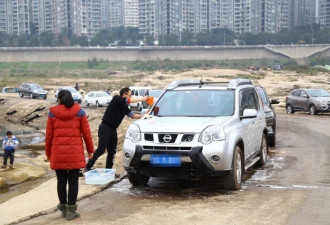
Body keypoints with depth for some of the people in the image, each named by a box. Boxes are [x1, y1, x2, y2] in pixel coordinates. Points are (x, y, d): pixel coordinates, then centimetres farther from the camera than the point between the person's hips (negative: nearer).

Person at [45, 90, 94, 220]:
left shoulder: (52, 113, 3)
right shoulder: (79, 111, 2)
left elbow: (49, 135, 3)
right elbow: (86, 133, 1)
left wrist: (48, 153, 12)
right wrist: (90, 150, 10)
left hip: (58, 152, 1)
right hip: (75, 152, -1)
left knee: (61, 181, 11)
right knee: (73, 181, 4)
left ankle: (63, 208, 21)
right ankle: (71, 211, 4)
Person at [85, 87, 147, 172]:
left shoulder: (124, 107, 15)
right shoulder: (116, 99, -9)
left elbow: (133, 115, 11)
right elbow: (131, 100, -19)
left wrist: (143, 116, 0)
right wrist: (143, 98, -9)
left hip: (113, 130, 9)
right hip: (105, 128, -9)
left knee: (112, 152, 8)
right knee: (101, 150, -11)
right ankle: (88, 167, -4)